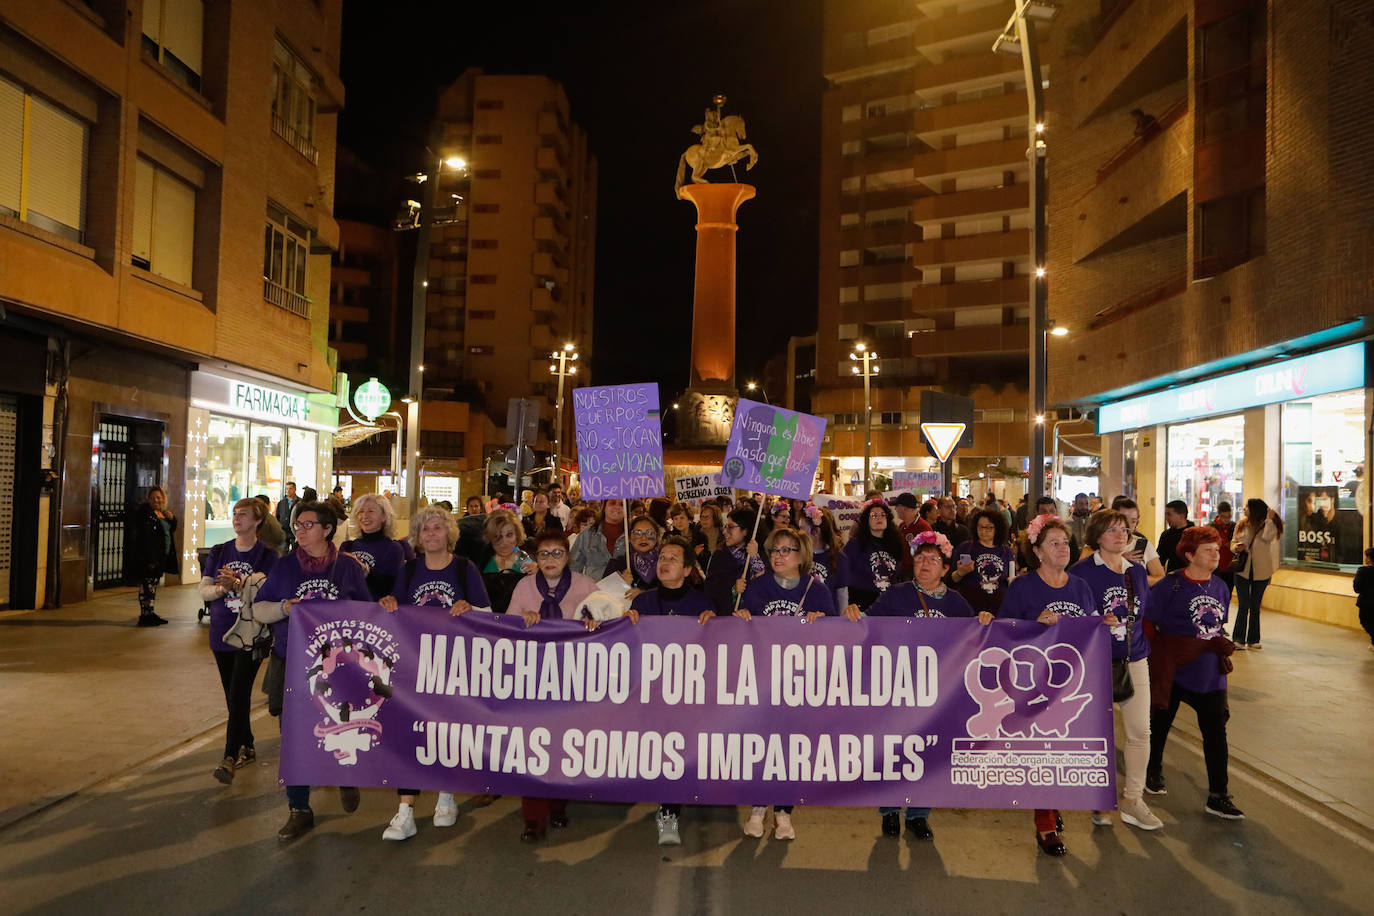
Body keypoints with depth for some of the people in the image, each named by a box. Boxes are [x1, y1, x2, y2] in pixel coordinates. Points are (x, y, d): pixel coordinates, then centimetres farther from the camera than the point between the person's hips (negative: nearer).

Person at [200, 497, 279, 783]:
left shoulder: (268, 555, -6)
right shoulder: (219, 552, 8)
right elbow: (204, 590, 2)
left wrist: (237, 584, -27)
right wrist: (221, 588, -19)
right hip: (222, 633, 5)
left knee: (239, 694, -11)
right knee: (233, 695, 14)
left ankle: (230, 757, -10)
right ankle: (247, 747, 28)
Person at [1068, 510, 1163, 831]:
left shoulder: (1137, 571, 9)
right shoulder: (1081, 572, -9)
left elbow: (1148, 611, 19)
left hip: (1134, 660, 5)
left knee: (1140, 731, 4)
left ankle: (1132, 800, 18)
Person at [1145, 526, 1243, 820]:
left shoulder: (1220, 587, 5)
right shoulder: (1170, 585, -13)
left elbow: (1219, 626, 17)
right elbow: (1147, 622, -11)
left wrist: (1221, 647, 5)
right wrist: (1160, 653, -11)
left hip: (1210, 673, 4)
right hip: (1173, 670, -4)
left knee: (1216, 732, 2)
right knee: (1160, 722, 13)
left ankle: (1217, 796, 10)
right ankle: (1153, 771, 37)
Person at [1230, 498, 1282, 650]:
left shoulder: (1267, 526, -3)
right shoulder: (1241, 525, 6)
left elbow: (1268, 537, -23)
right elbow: (1233, 543, 10)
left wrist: (1269, 519, -20)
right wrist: (1236, 547, -12)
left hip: (1261, 572, -1)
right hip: (1242, 570, 1)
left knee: (1255, 607, 9)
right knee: (1243, 605, -4)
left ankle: (1253, 640, 18)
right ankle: (1238, 639, 0)